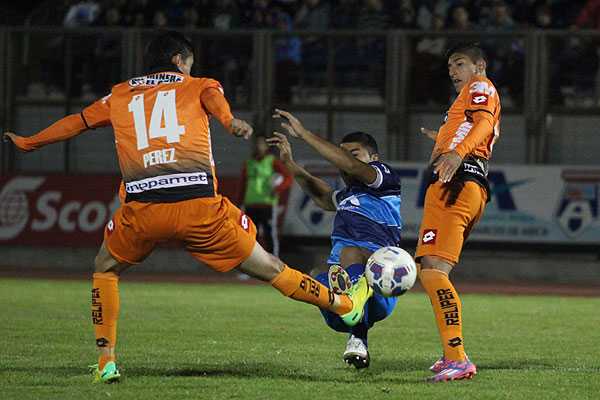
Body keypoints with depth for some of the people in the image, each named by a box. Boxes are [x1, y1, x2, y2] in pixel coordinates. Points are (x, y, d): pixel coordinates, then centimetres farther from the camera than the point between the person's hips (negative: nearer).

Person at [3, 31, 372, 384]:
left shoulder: (119, 96, 24)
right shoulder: (199, 87, 18)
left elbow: (76, 122, 32)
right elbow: (215, 99, -5)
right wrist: (231, 122, -27)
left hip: (142, 208, 1)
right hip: (200, 204, -1)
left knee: (105, 271, 27)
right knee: (268, 268, 13)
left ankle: (106, 362, 15)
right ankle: (346, 306, 23)